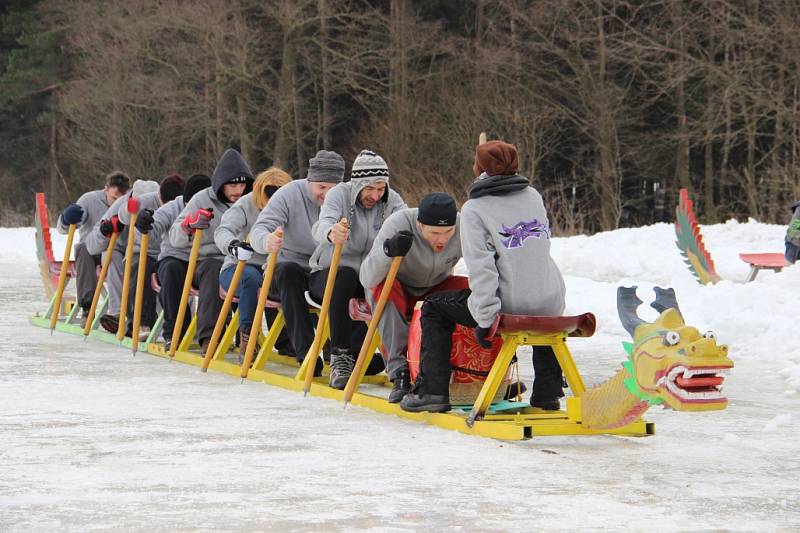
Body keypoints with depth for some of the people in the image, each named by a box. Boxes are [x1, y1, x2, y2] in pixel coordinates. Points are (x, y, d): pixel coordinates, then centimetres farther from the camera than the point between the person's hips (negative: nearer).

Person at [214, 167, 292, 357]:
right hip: (238, 269, -3)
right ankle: (246, 338, -30)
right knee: (251, 277, -38)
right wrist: (233, 245, -40)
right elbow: (222, 231, -18)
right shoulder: (246, 205, -6)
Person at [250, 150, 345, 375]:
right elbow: (258, 230, -19)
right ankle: (305, 351, -40)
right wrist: (266, 242, -44)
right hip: (284, 273, -1)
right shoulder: (290, 194, -9)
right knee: (289, 270, -36)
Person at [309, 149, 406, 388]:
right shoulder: (339, 194, -13)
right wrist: (331, 233, -59)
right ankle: (339, 356, -34)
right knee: (346, 275, -37)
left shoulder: (391, 200, -2)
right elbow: (321, 226, -33)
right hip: (327, 275, -3)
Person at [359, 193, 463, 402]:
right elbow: (367, 279, -36)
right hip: (399, 289, -2)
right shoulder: (398, 224, -32)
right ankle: (399, 372, -34)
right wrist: (388, 251, -54)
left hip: (435, 290, 2)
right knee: (384, 286, -35)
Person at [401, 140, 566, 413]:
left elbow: (481, 268, -17)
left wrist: (485, 319, -19)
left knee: (434, 308, 17)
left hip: (507, 308, -5)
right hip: (550, 307, 5)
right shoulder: (534, 196, 8)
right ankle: (548, 394, 41)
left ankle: (433, 390, 11)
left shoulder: (475, 208, -8)